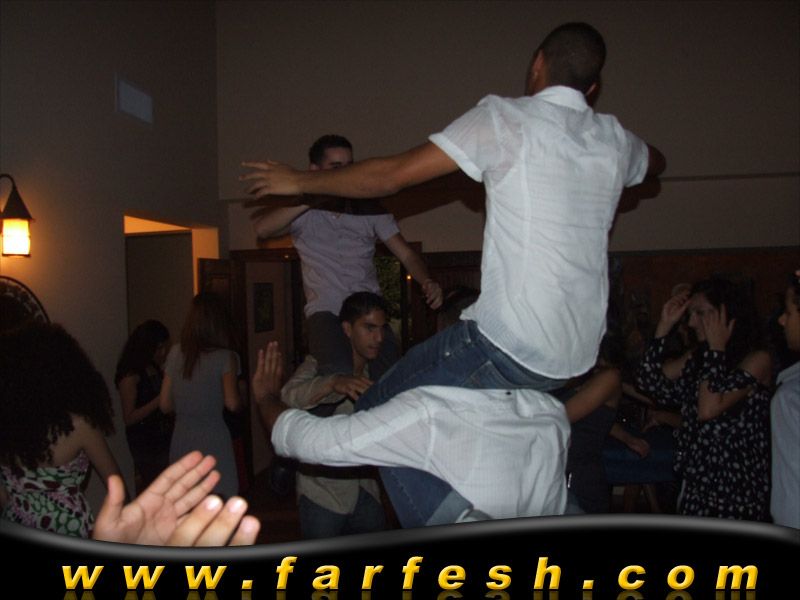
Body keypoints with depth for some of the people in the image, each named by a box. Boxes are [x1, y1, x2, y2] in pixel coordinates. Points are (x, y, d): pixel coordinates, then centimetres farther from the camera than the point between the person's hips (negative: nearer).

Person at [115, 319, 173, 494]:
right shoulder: (130, 376, -12)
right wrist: (159, 400, -20)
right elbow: (129, 418, -14)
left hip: (163, 439, 6)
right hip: (145, 442, -6)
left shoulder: (158, 369, 8)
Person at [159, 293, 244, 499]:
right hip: (213, 439, -4)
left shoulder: (175, 353, 5)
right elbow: (232, 403, -11)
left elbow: (165, 404, 7)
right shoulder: (225, 357, -7)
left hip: (181, 440, 4)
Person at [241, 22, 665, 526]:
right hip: (578, 356, 8)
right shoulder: (614, 140, 11)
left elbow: (393, 174, -6)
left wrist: (300, 181, 5)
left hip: (512, 346, -7)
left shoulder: (505, 118, -6)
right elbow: (656, 162, 36)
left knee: (378, 416, 5)